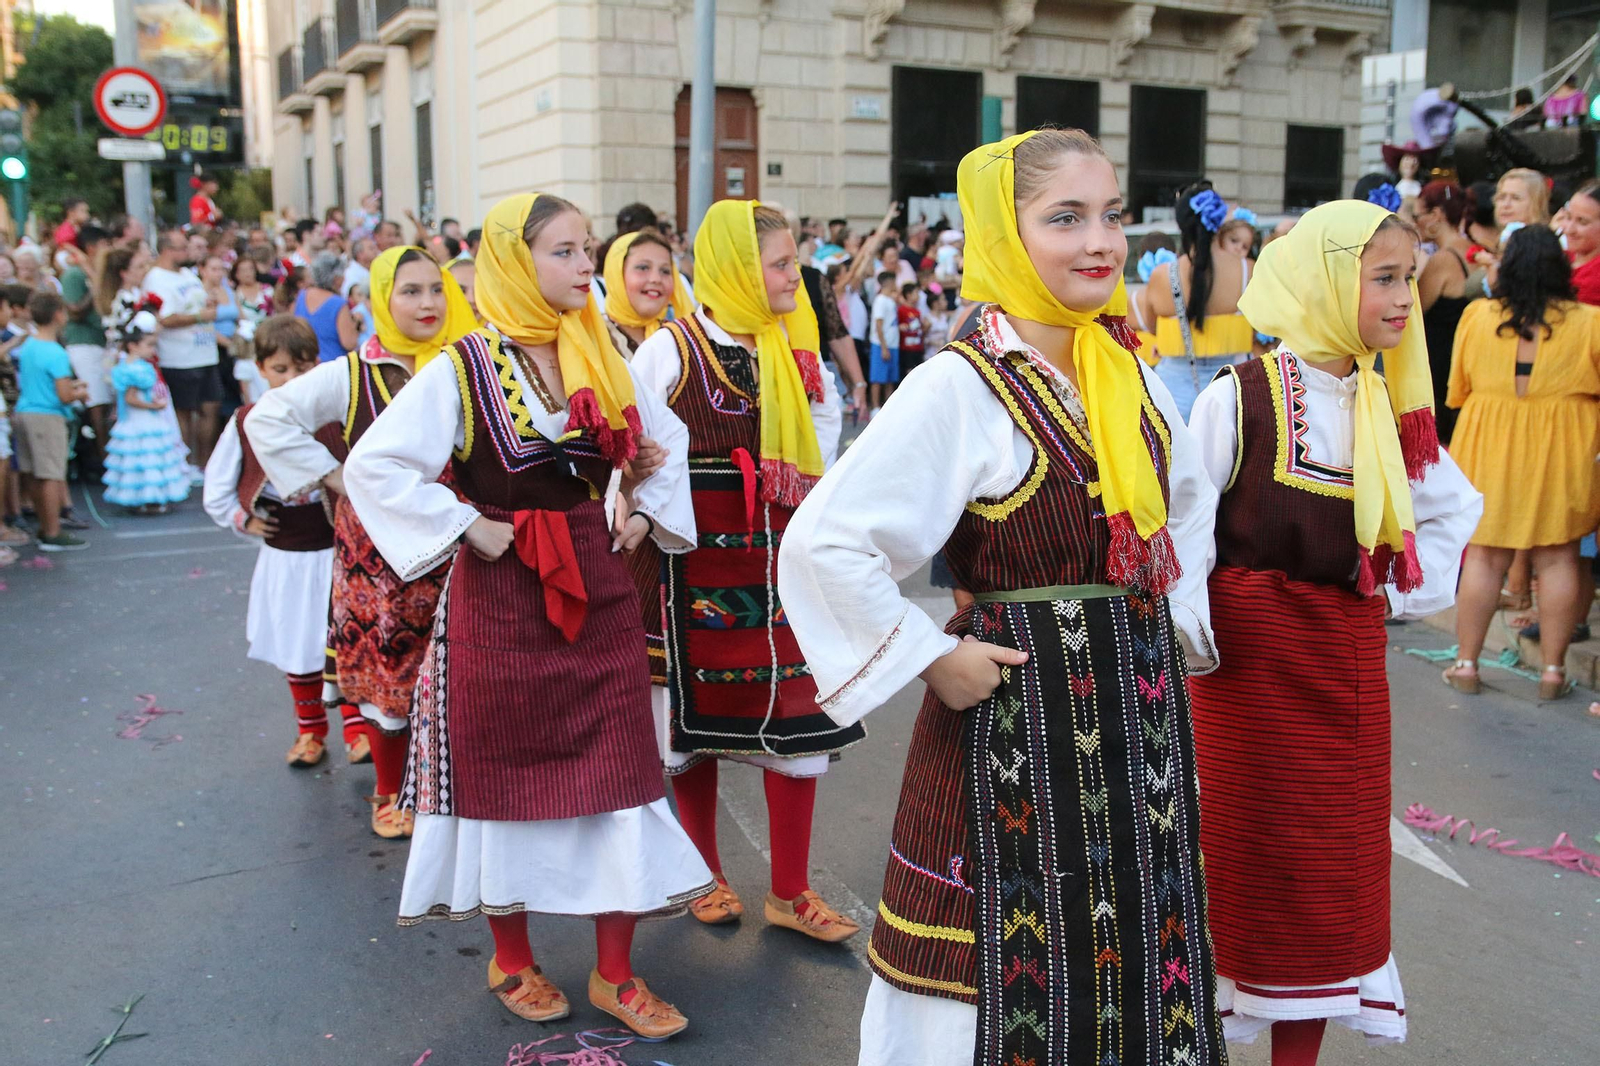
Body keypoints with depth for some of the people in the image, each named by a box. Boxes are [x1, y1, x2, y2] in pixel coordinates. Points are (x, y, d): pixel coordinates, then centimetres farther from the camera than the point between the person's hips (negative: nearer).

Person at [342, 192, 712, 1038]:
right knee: (506, 771, 8)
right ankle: (510, 960, 28)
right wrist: (466, 528, -15)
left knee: (615, 769, 4)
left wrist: (646, 513, 9)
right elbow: (373, 466, -15)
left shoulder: (601, 360, 6)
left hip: (596, 585, 4)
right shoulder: (463, 367, -9)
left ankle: (615, 973, 18)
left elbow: (667, 441, 22)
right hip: (502, 595, -4)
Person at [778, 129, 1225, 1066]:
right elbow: (825, 541, -22)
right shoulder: (963, 386, -16)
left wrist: (1180, 618, 12)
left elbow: (1190, 500, 24)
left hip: (1140, 704, 7)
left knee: (1143, 966, 18)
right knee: (1021, 972, 6)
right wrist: (932, 659, -16)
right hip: (1016, 714, -6)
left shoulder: (1130, 374, 5)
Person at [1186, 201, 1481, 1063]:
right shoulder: (1239, 397, -12)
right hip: (1251, 658, -5)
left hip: (1348, 663, 5)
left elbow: (1454, 508, 19)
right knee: (1247, 854, 5)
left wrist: (1405, 598, 9)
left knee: (1335, 862, 11)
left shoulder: (1388, 404, 6)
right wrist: (1193, 630, -9)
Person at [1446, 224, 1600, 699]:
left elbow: (1457, 390, 6)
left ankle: (1466, 663, 14)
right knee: (1557, 560, 9)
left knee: (1483, 557, 8)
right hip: (1560, 454, -1)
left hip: (1489, 449, 1)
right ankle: (1553, 669, 16)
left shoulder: (1478, 316, -3)